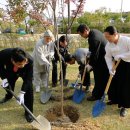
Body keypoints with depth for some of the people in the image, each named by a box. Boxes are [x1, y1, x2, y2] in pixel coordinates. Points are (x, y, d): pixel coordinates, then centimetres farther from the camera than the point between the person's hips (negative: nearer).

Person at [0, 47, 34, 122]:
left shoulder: (30, 61, -44)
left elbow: (28, 78, -33)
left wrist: (22, 93, -38)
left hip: (25, 73, -2)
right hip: (11, 71, 2)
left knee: (29, 88, -17)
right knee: (8, 84, 21)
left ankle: (28, 112, -2)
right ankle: (9, 96, 57)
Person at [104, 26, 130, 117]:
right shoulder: (109, 44, -9)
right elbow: (108, 57, -6)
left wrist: (121, 56, -29)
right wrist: (111, 68, -17)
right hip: (117, 65, 5)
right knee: (113, 83, 9)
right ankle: (114, 99, 32)